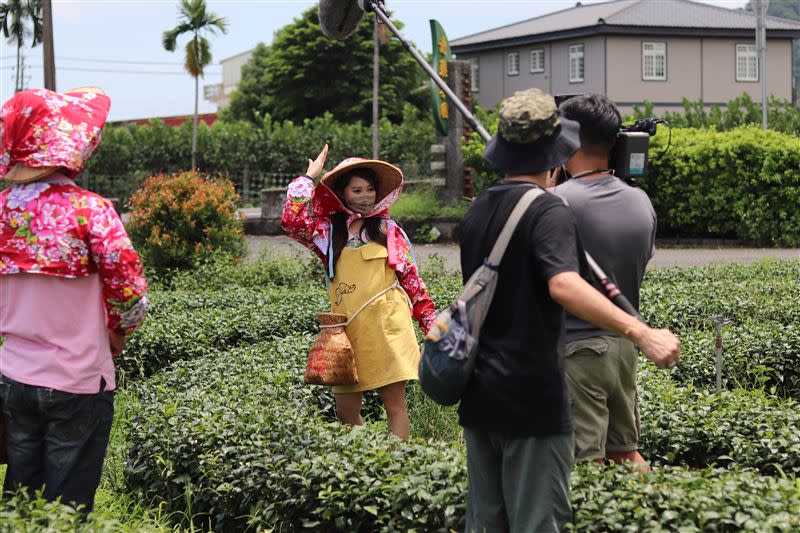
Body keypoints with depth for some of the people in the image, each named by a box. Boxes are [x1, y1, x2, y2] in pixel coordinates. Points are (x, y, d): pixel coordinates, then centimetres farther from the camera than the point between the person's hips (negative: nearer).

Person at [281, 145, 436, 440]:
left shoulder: (388, 229, 8)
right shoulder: (327, 231, 9)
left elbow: (411, 277, 11)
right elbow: (292, 221, -9)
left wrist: (431, 323, 7)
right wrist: (308, 177, 0)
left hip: (387, 326, -2)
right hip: (347, 329, 2)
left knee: (395, 404, -3)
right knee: (345, 410, 5)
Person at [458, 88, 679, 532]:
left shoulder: (476, 212, 10)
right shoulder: (547, 210, -14)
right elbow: (564, 285, -31)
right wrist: (642, 333, -37)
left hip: (478, 396, 7)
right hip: (531, 400, -7)